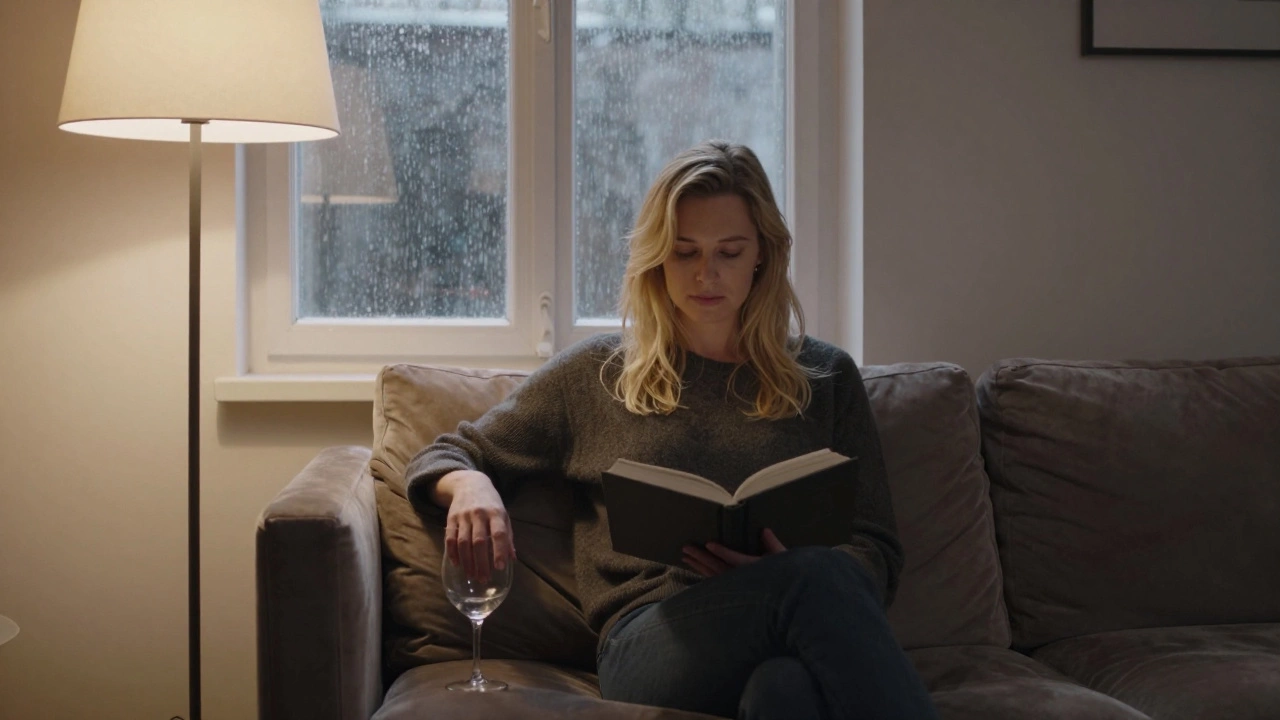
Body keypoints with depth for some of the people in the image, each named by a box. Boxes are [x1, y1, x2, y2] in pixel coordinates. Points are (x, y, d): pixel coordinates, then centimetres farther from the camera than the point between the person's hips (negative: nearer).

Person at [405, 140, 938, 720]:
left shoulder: (825, 378, 22)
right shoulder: (597, 373, 20)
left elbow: (877, 554, 16)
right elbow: (440, 460, 23)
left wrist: (780, 568, -8)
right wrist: (471, 485, -4)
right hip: (649, 641, -1)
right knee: (819, 581, -36)